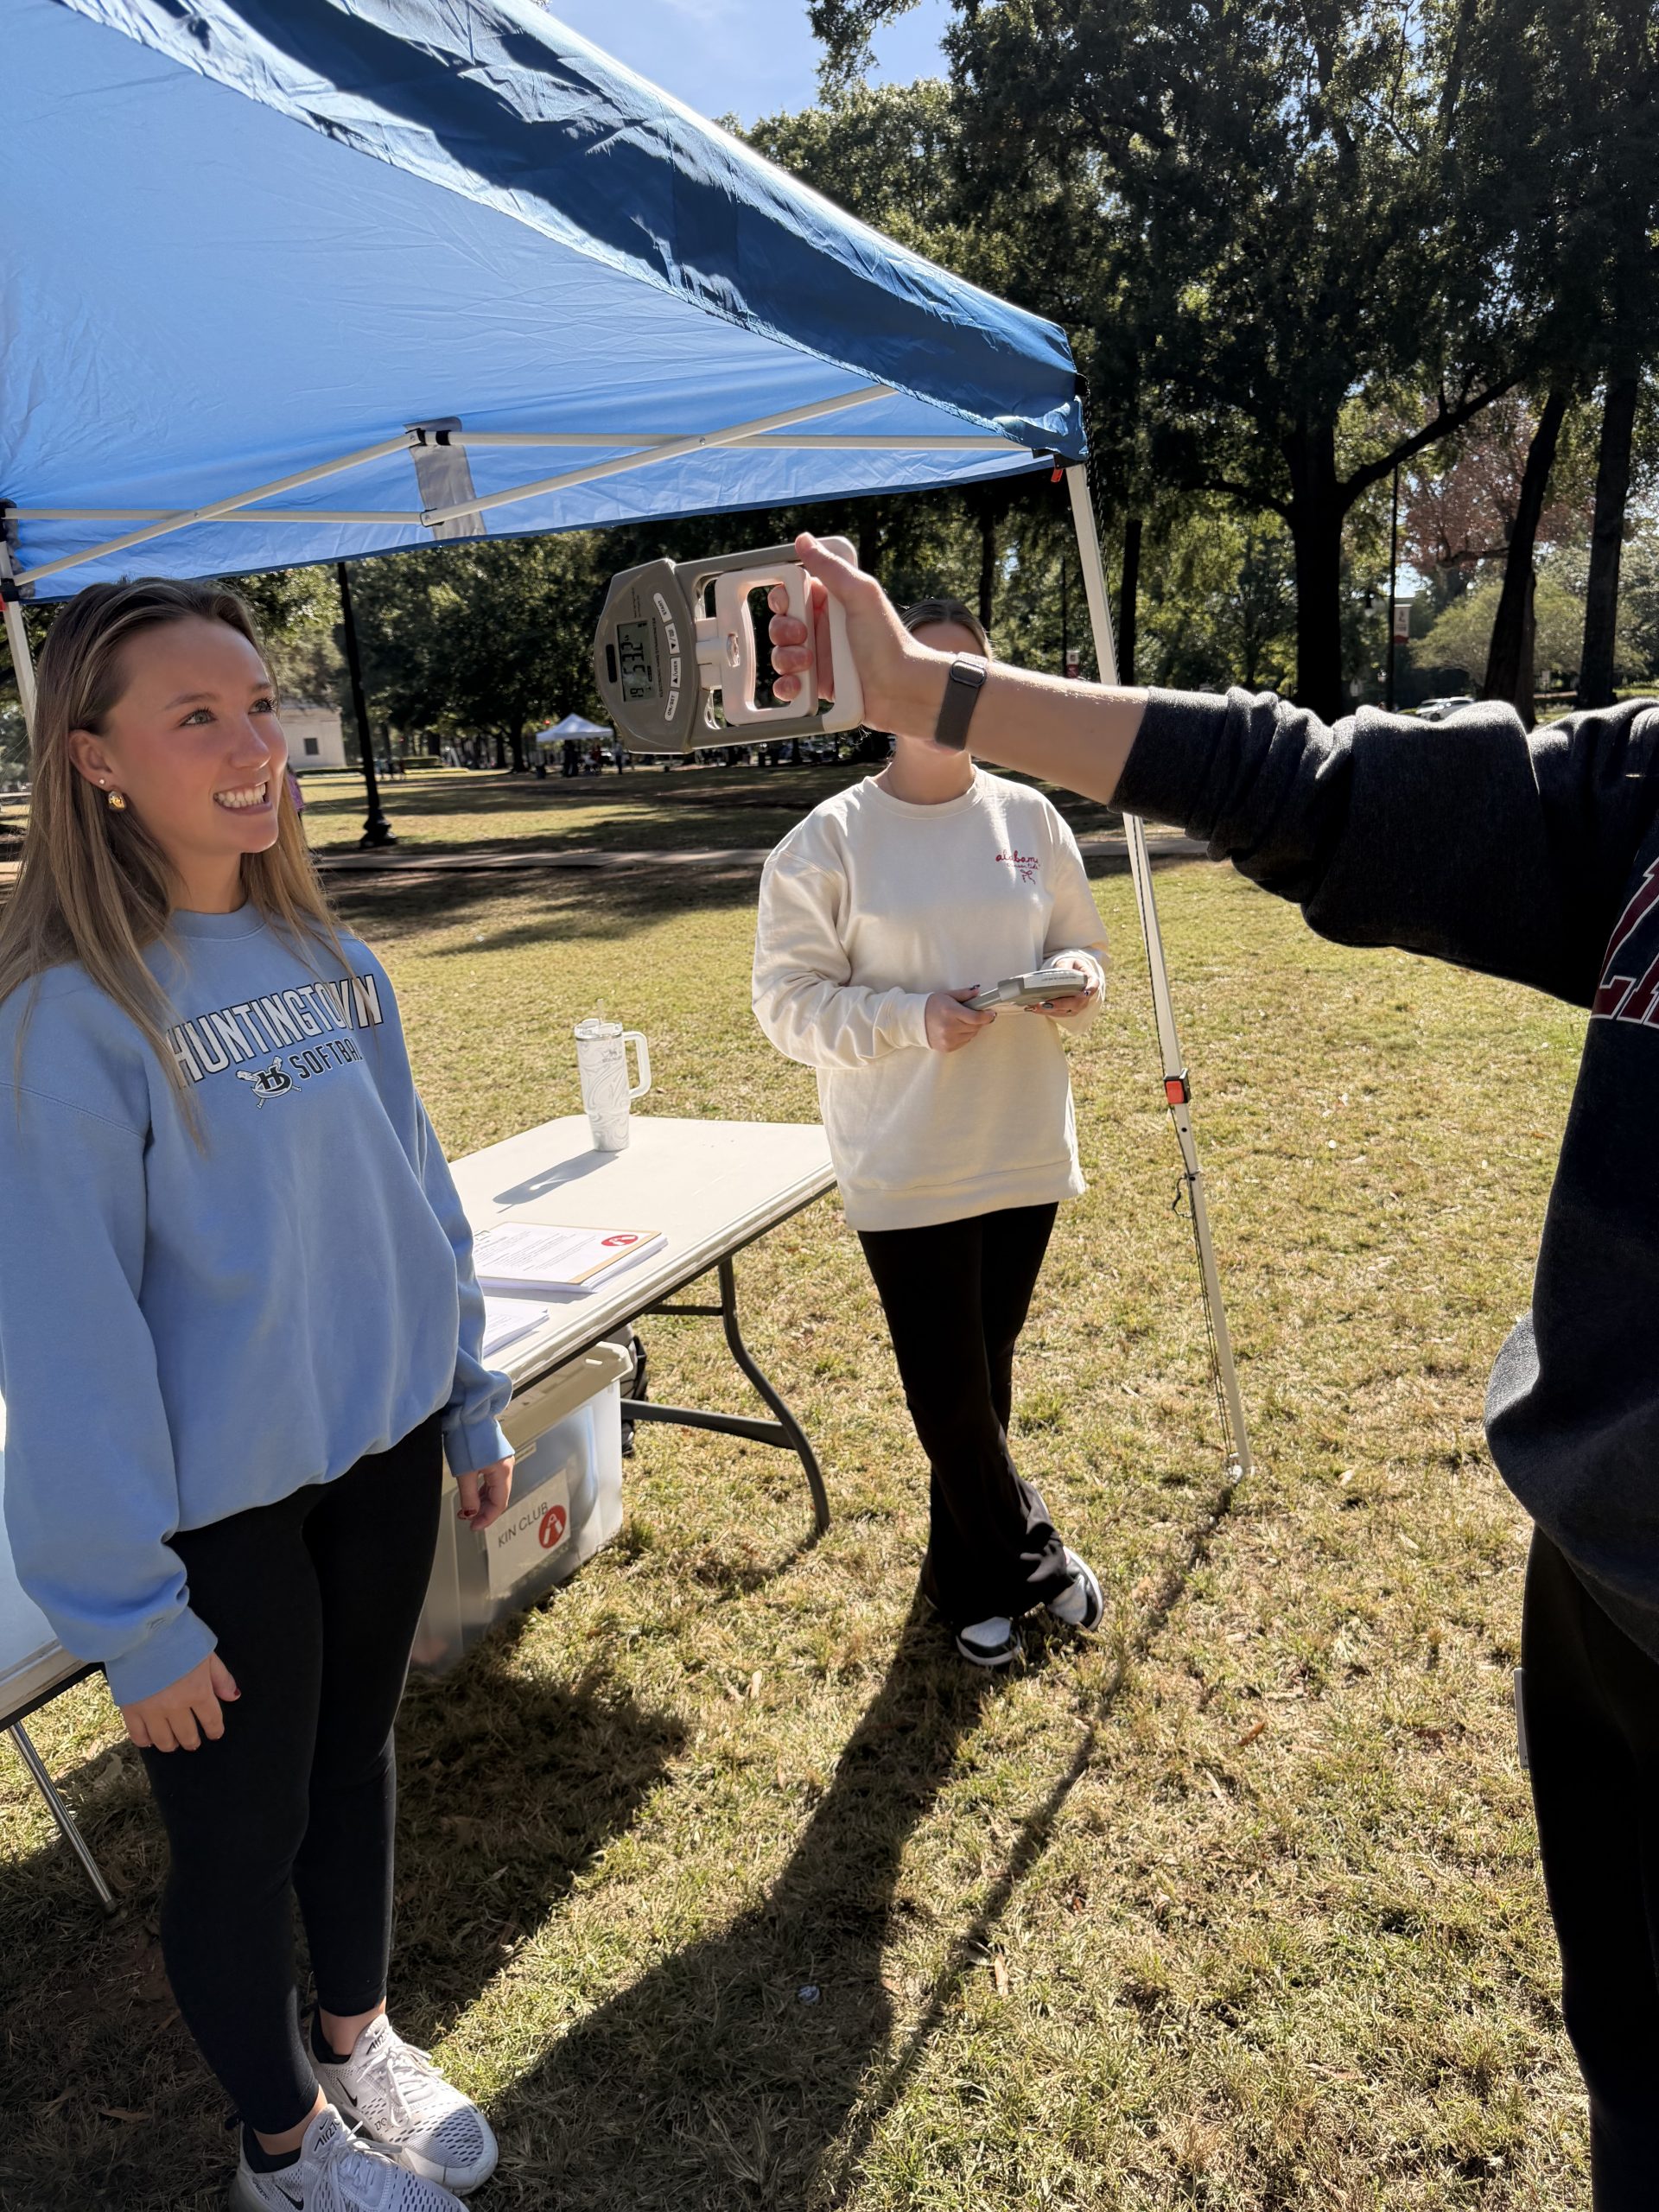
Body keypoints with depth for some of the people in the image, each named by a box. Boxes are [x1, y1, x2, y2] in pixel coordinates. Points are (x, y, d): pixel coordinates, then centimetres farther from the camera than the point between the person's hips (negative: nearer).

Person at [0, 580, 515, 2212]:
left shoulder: (324, 954, -1)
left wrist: (471, 1406, 11)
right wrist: (132, 1613, -15)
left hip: (381, 1449, 6)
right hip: (220, 1508, -5)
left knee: (354, 1755, 23)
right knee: (243, 1828, 15)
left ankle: (357, 2036, 50)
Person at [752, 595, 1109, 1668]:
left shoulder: (1029, 817, 5)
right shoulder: (829, 839, -7)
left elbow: (1084, 944, 14)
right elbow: (790, 998, -7)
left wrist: (1080, 980, -9)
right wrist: (913, 1018, -21)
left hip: (1026, 1148, 4)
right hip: (906, 1166, -3)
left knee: (986, 1379, 16)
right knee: (950, 1391, 1)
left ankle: (974, 1573, 36)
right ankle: (1033, 1559, 25)